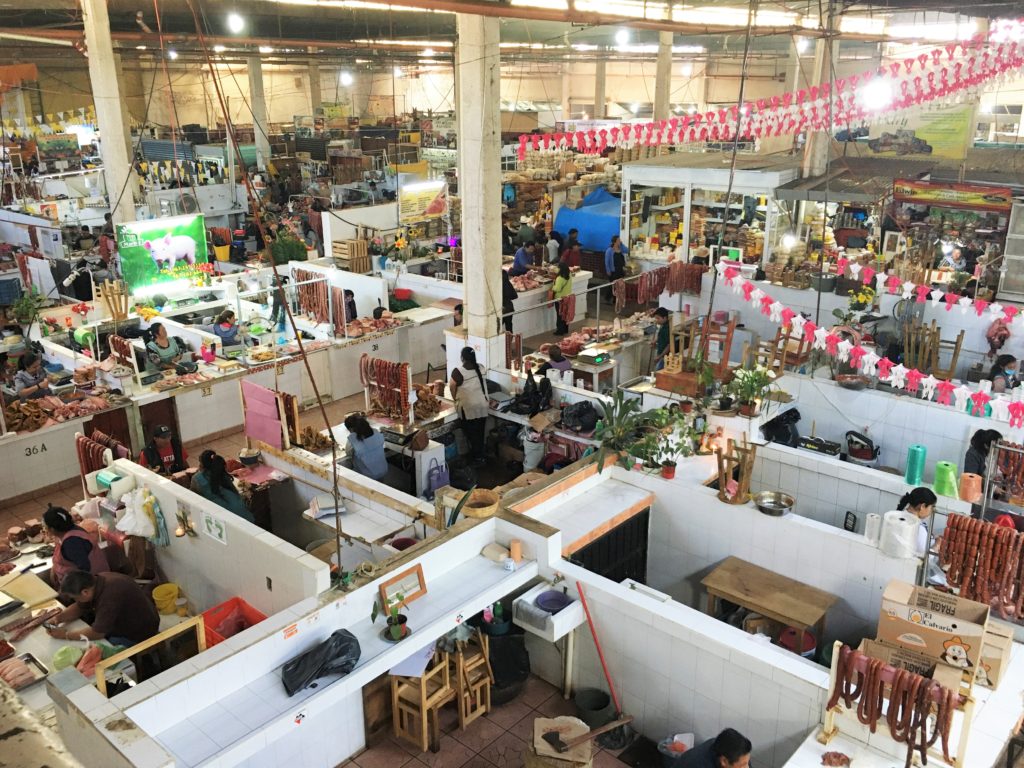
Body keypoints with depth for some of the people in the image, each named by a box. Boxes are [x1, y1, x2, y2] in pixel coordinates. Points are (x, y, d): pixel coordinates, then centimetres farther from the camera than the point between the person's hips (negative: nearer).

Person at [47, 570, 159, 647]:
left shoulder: (110, 596, -37)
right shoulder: (94, 582, -9)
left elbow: (97, 633, -29)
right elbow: (79, 607, 8)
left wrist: (65, 634, -18)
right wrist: (59, 618, -9)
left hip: (138, 634, -10)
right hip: (124, 621, 10)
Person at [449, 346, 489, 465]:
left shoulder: (458, 371, -14)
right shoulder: (480, 368, 2)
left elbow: (452, 387, -6)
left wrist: (455, 399, 12)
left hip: (468, 407, -5)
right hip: (482, 405, 5)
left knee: (471, 432, 7)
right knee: (480, 432, 15)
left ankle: (476, 457, 10)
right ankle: (480, 456, 23)